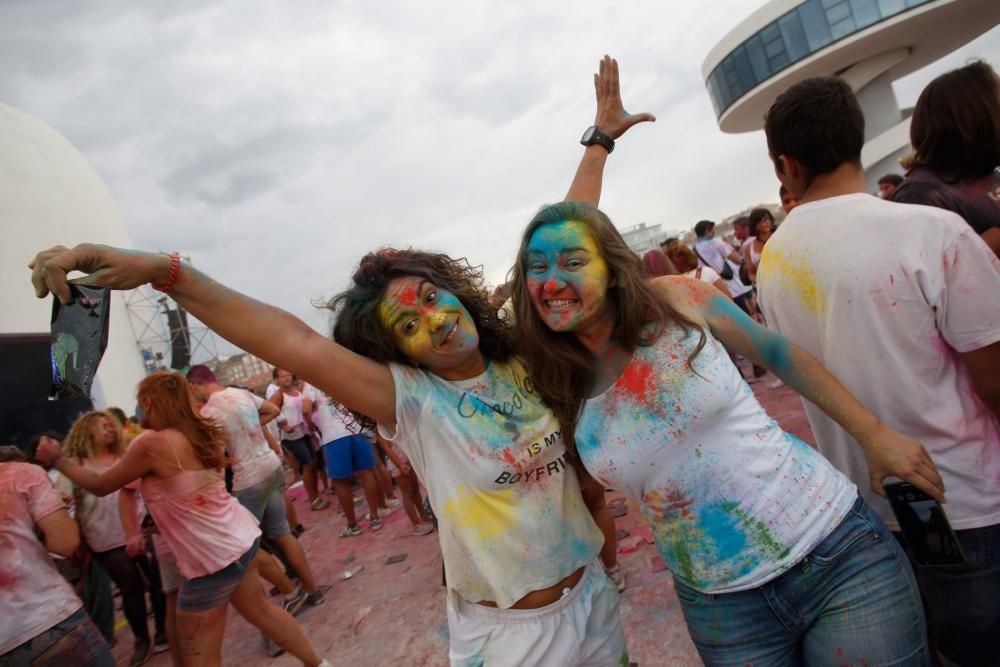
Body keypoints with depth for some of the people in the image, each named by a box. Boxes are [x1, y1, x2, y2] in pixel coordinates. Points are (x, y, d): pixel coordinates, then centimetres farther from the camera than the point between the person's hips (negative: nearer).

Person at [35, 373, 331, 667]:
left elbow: (99, 486, -4)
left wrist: (57, 458, 11)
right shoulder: (202, 433, 2)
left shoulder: (152, 443, -19)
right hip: (241, 537, 8)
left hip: (211, 558, -8)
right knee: (258, 609, 28)